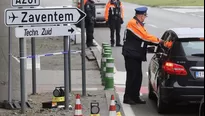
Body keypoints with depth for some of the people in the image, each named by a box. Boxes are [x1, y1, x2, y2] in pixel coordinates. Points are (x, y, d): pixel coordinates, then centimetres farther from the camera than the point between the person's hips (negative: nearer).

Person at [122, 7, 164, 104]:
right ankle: (127, 97, -1)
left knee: (138, 76, 11)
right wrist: (158, 41, -12)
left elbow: (143, 38, 15)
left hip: (136, 55, 10)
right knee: (132, 76, -7)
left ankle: (135, 97, 17)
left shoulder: (138, 24, 18)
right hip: (131, 55, -10)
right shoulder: (133, 23, -15)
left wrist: (156, 42, 4)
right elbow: (145, 36, -20)